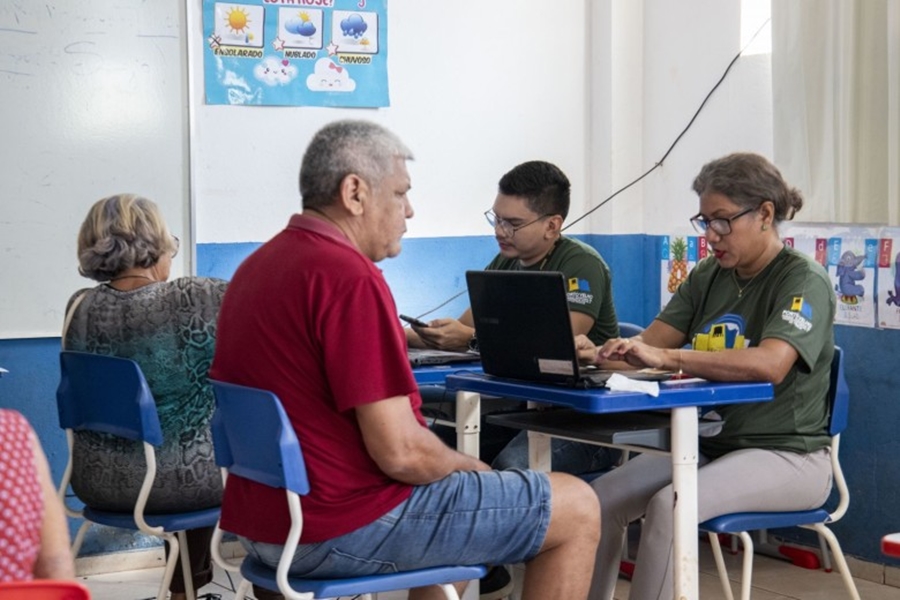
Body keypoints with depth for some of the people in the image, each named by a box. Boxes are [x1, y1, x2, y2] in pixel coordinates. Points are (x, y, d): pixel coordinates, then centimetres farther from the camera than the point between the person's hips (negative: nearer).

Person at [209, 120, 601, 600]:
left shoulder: (256, 267, 9)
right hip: (342, 531, -10)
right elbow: (401, 451, -24)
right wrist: (468, 466, -2)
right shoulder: (350, 278, -21)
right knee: (576, 508, -1)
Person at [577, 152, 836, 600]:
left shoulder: (804, 280, -11)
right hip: (706, 444, 7)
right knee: (603, 496, -14)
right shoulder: (708, 276, 10)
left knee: (668, 505, -31)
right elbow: (650, 344, 5)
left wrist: (667, 357, -37)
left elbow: (770, 365, -29)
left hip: (785, 455, -7)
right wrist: (599, 354, -18)